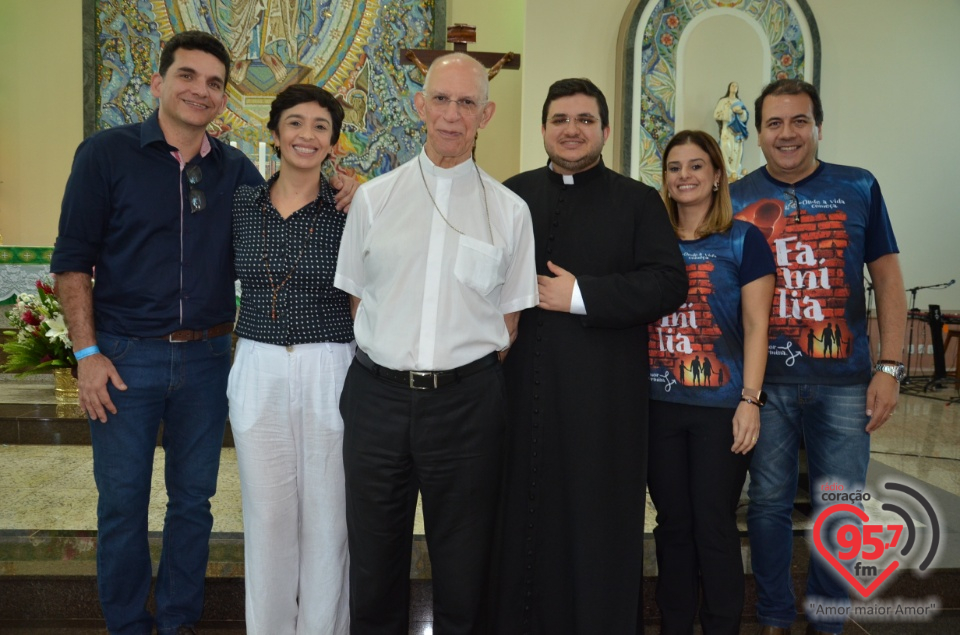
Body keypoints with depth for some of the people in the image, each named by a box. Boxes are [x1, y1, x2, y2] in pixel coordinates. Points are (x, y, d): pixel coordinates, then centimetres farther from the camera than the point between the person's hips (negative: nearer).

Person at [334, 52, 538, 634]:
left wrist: (473, 376, -2)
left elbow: (509, 319, 6)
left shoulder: (509, 210, 3)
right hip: (377, 394, 1)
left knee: (464, 565, 12)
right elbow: (355, 298, 9)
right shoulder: (374, 198, 5)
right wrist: (387, 360, 1)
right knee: (374, 562, 14)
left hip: (467, 400, -1)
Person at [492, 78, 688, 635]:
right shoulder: (512, 195, 13)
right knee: (525, 521, 10)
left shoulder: (638, 201, 5)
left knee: (601, 524, 5)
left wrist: (582, 295, -13)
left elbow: (669, 283, -7)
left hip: (603, 399, -2)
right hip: (523, 389, 3)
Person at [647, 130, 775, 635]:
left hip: (721, 406, -3)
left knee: (714, 528, 3)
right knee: (672, 525, 12)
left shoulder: (743, 240, -1)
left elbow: (755, 327, -4)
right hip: (659, 405, 3)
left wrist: (750, 400, -12)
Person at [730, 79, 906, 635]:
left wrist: (890, 369, -4)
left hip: (843, 382, 0)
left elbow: (888, 280, 4)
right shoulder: (736, 199, 3)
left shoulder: (859, 188, 3)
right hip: (764, 381, 0)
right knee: (769, 504, 10)